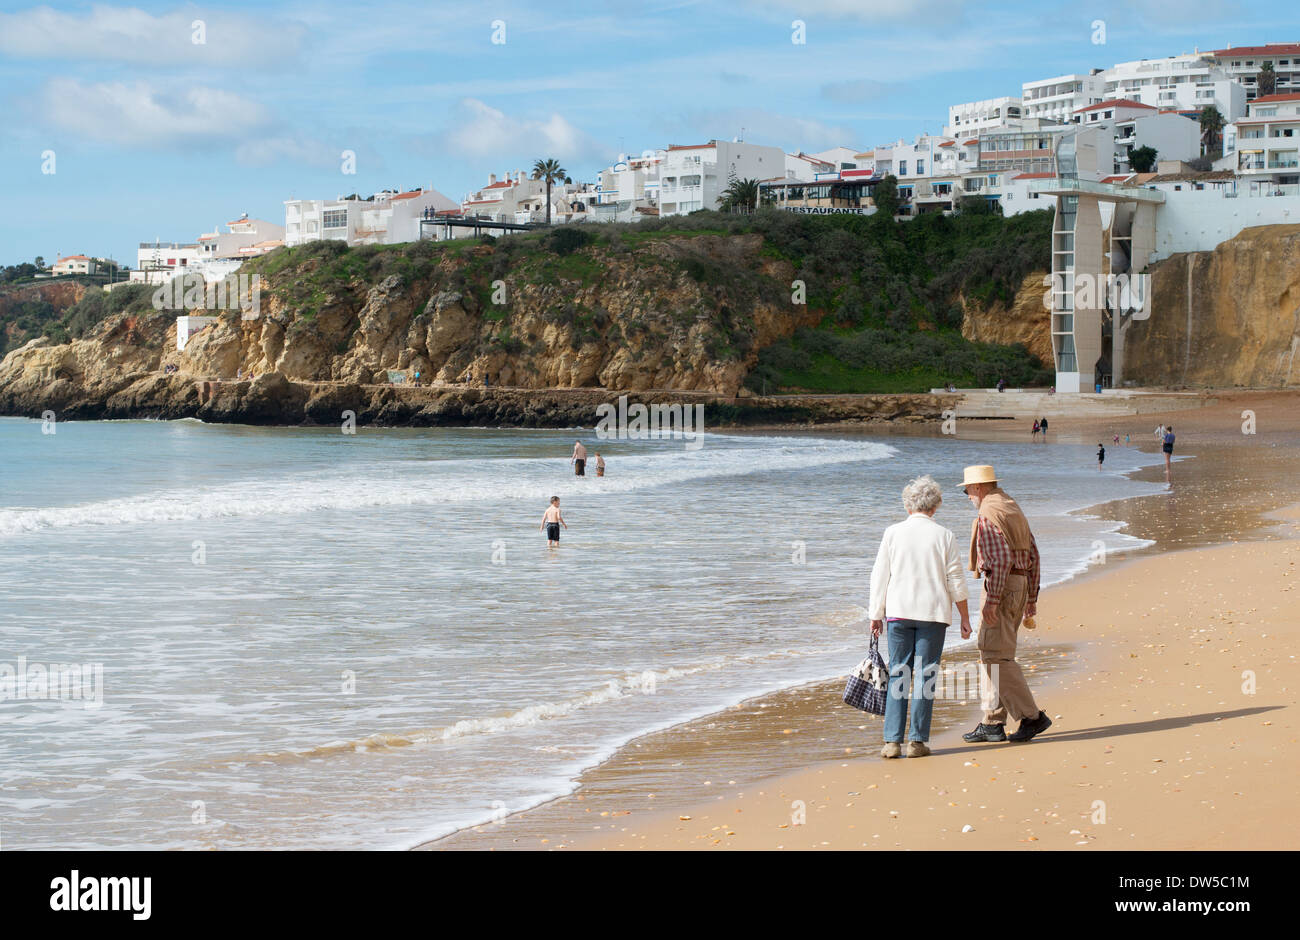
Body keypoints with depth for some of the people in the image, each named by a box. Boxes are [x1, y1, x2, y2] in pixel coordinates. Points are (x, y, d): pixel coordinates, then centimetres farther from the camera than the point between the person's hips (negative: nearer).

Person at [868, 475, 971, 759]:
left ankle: (893, 741, 0)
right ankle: (918, 741, 2)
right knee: (925, 675, 3)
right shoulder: (944, 536, -1)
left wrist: (876, 615, 10)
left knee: (898, 674, 5)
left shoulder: (893, 533, 1)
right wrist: (965, 618, 9)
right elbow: (956, 581, 1)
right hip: (934, 613, -1)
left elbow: (879, 576, 3)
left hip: (898, 611, 1)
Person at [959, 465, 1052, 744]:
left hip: (1001, 587, -10)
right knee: (989, 654, 12)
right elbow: (1033, 556, 18)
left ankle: (1031, 716, -10)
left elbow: (1001, 559, -22)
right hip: (1020, 585, 10)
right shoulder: (1013, 509, 18)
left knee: (997, 656, -8)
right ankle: (992, 723, 12)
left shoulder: (987, 514, -12)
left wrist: (991, 601, -23)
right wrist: (1031, 602, 21)